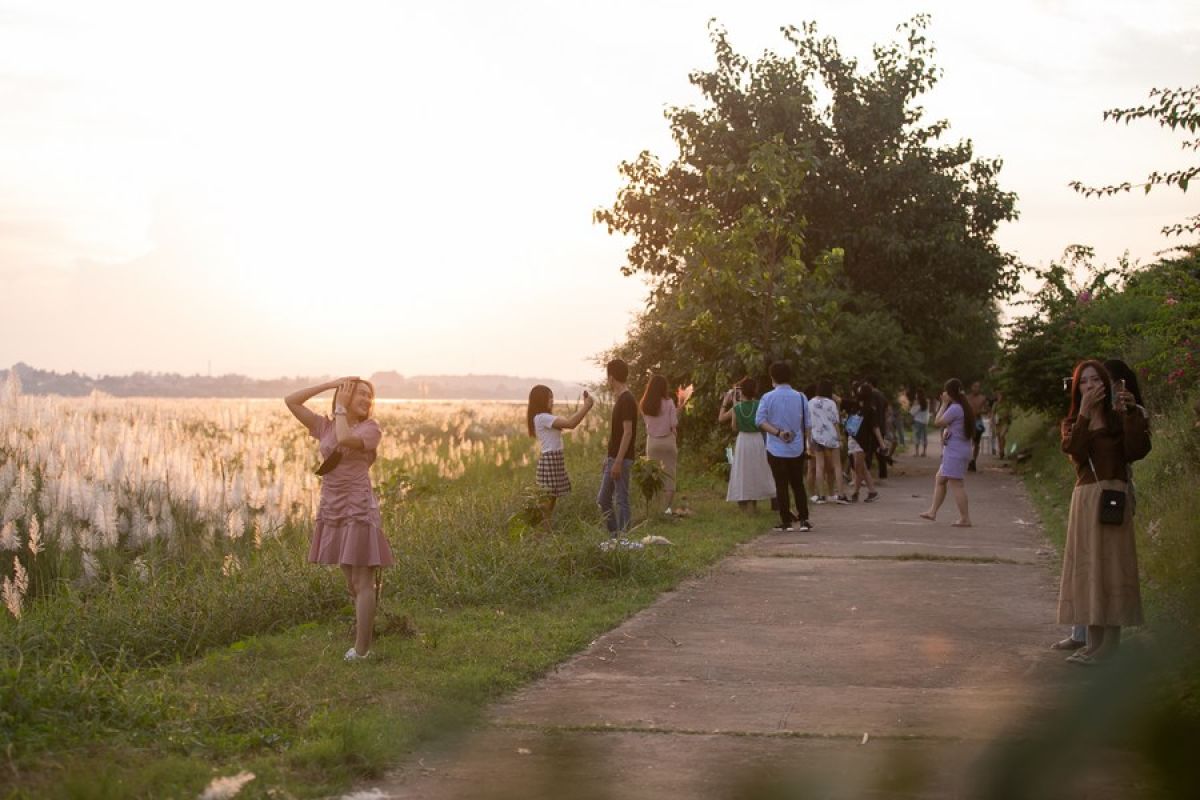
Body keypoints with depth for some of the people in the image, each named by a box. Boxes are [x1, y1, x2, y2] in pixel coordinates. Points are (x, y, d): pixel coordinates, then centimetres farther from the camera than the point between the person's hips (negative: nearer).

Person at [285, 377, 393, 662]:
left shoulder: (371, 429, -5)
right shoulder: (325, 427, 8)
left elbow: (345, 441, -25)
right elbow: (290, 401, 4)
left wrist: (341, 407, -11)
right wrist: (330, 385, 1)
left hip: (359, 510, -5)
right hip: (333, 511, 6)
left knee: (362, 582, -4)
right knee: (351, 581, 16)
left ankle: (361, 649, -1)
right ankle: (364, 638, 28)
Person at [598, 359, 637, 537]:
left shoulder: (627, 400, -16)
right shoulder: (619, 399, 14)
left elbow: (628, 433, -20)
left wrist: (618, 462, -23)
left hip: (621, 460, -10)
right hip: (612, 458, 10)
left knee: (621, 501, -4)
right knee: (603, 500, 12)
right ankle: (614, 536, 18)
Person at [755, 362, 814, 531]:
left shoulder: (768, 398, -6)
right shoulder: (800, 397, 0)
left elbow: (759, 420, -18)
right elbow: (808, 425, 2)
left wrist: (777, 432, -18)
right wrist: (807, 442, 13)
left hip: (776, 449, -2)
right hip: (797, 449, 2)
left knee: (781, 486, 4)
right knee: (798, 485, 12)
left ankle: (786, 522, 5)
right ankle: (804, 520, 7)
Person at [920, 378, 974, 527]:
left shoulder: (954, 408, -17)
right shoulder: (964, 408, 14)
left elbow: (938, 422, -12)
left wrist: (944, 404, -6)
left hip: (955, 451, -11)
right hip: (957, 450, 11)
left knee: (956, 483, -9)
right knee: (939, 478, 17)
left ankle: (965, 518, -8)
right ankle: (933, 512, 22)